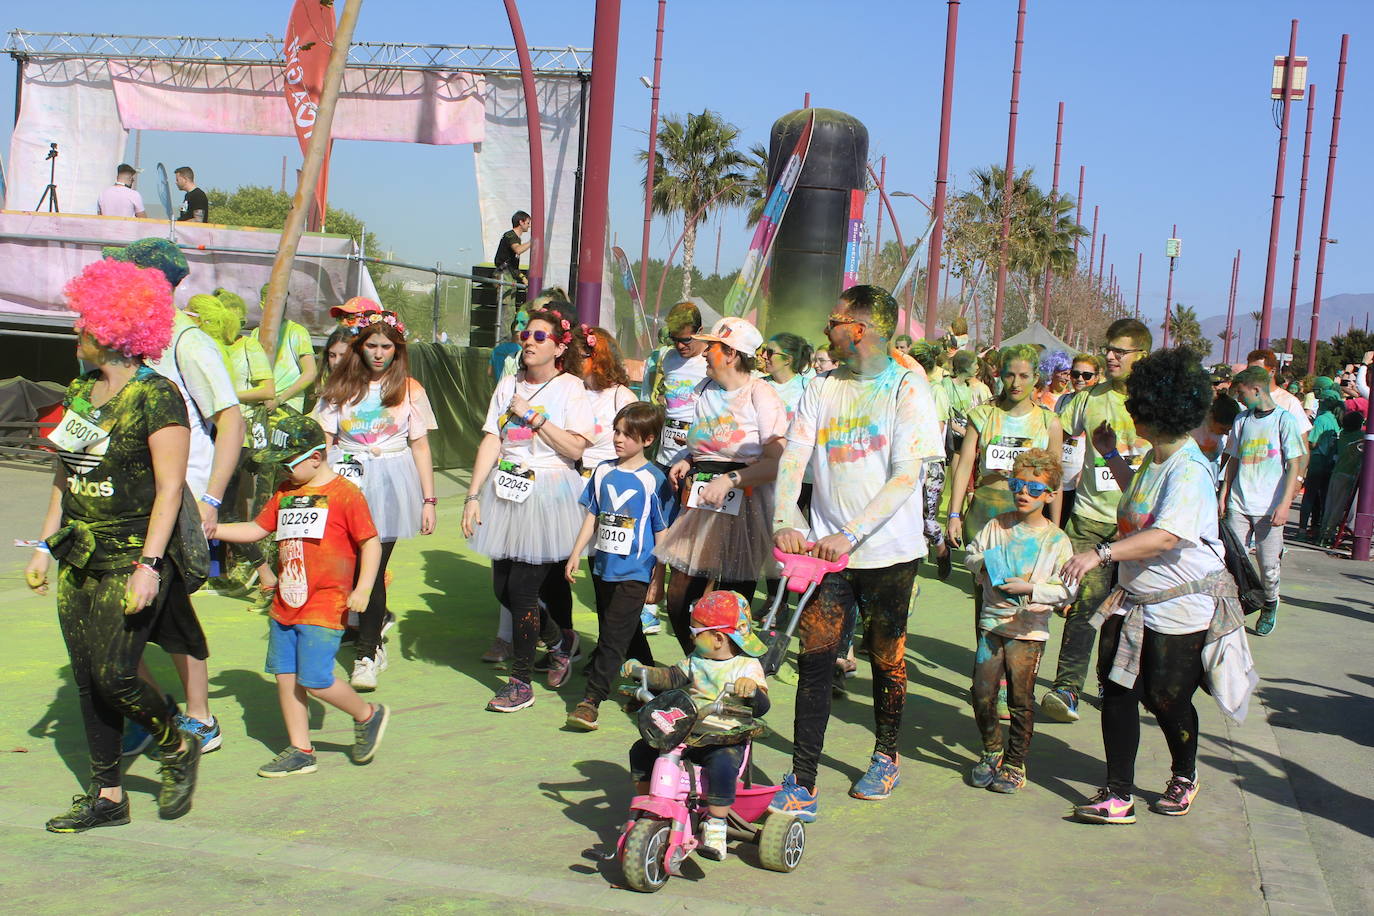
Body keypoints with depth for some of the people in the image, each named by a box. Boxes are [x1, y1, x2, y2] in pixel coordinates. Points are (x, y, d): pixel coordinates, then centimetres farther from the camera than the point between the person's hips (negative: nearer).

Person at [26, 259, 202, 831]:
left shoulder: (156, 397, -13)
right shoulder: (80, 392, 10)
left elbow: (169, 488, -16)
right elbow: (66, 478, 17)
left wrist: (149, 565, -21)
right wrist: (46, 545, 15)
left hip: (131, 558, -7)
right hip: (77, 558, 8)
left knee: (114, 675, -10)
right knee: (86, 678, 9)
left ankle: (177, 747, 17)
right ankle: (106, 795, 20)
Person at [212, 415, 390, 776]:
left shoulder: (345, 494, -8)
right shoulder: (285, 493, 14)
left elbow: (371, 543, -7)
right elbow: (256, 529, 21)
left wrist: (362, 589, -15)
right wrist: (212, 530, 11)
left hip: (324, 608, -7)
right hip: (285, 605, 7)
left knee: (315, 680, -11)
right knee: (285, 676, 7)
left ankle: (367, 715, 14)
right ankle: (300, 751, 17)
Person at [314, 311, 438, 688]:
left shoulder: (409, 389, 6)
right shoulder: (341, 386, 9)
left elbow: (421, 447, 6)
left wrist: (428, 500, 1)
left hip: (389, 485, -2)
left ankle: (367, 654, 1)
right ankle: (380, 618, 34)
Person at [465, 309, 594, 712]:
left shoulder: (570, 389, -4)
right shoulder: (509, 385, 10)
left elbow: (575, 448, -14)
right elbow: (490, 442, 6)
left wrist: (533, 415, -13)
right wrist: (473, 495, 1)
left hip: (547, 494, -5)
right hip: (505, 491, 5)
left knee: (522, 588, -9)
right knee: (502, 586, 6)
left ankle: (521, 682, 4)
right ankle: (563, 637, 33)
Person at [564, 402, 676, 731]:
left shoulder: (653, 479, -8)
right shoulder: (603, 471, 7)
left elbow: (662, 532, -4)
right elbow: (592, 516, 14)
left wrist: (658, 578, -4)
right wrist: (576, 554, 9)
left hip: (634, 571, -6)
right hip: (603, 565, 6)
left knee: (613, 635, -9)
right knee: (628, 633, 17)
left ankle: (591, 698, -10)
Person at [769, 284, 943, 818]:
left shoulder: (907, 389, -7)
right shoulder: (821, 389, 7)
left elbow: (906, 476, -15)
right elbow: (793, 458, 0)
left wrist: (850, 534, -24)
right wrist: (785, 521, -19)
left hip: (888, 550, -3)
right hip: (827, 549, 3)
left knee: (887, 658, 12)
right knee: (813, 661, -5)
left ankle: (886, 758, 35)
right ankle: (802, 786, -5)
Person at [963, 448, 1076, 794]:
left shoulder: (1057, 540, -4)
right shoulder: (998, 525, 5)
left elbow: (1067, 589, -8)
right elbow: (972, 553, 16)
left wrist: (1030, 588, -20)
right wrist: (982, 565, -5)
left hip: (1030, 628, -3)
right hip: (992, 621, 3)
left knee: (1020, 699, 0)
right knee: (982, 694, 0)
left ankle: (1015, 763, 16)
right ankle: (992, 752, 22)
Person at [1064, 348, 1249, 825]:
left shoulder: (1189, 471, -21)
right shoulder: (1154, 460, 9)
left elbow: (1165, 537, -34)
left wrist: (1102, 553, -41)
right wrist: (1111, 456, 32)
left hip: (1184, 605, -9)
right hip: (1136, 598, 9)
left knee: (1167, 699, 5)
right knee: (1117, 688, 1)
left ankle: (1184, 777, 34)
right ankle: (1119, 794, 5)